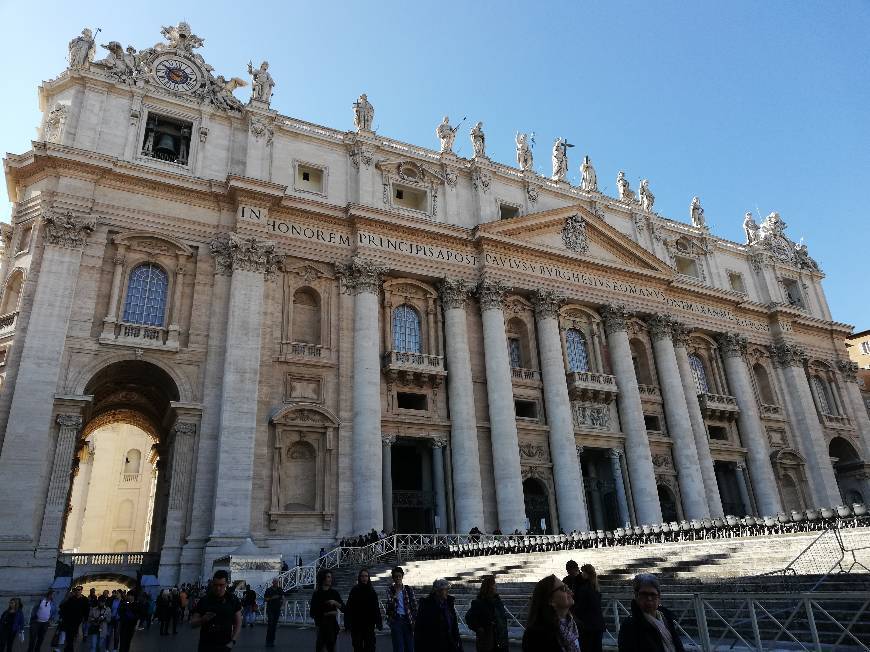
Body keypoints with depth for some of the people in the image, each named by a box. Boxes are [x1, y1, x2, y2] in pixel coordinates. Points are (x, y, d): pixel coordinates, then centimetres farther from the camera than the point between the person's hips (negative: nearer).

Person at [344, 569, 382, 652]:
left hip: (369, 624, 2)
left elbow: (376, 609, 5)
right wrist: (348, 624, -12)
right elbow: (349, 609, -6)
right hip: (356, 625, -2)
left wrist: (379, 623, 1)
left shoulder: (372, 591, 5)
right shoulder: (354, 590, -2)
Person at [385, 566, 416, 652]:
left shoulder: (409, 589, 7)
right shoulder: (390, 589, 4)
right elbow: (389, 604, -8)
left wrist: (415, 619, 1)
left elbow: (414, 605, 7)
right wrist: (396, 592, -14)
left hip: (407, 619, 1)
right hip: (396, 620, -1)